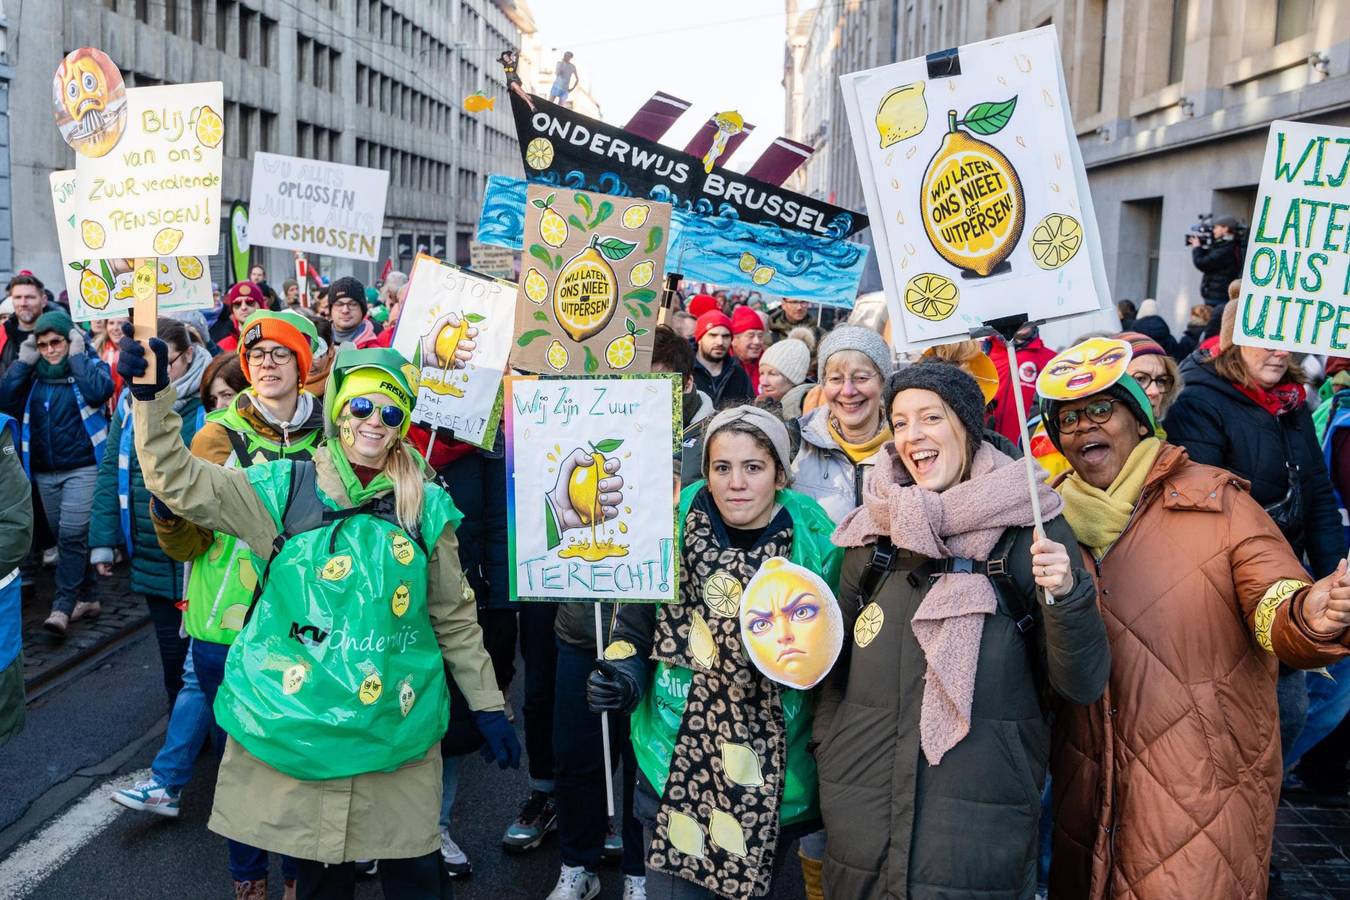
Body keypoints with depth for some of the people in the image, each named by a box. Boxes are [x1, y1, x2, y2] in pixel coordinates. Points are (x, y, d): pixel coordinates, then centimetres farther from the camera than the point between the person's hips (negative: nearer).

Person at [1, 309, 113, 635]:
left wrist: (77, 356, -15)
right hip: (44, 472, 6)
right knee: (63, 537, 12)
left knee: (72, 535, -14)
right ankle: (85, 597, 23)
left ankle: (63, 604, -8)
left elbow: (100, 392, -24)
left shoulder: (88, 364, -2)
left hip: (82, 468, -5)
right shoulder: (32, 373, 9)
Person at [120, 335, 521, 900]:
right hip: (297, 721, 0)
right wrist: (151, 396, -16)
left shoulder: (428, 508, 2)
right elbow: (180, 482, -4)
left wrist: (488, 707, 8)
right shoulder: (285, 489, 0)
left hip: (396, 727, 0)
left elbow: (455, 618, 7)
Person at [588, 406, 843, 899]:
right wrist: (622, 678, -12)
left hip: (773, 780, 1)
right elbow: (634, 628, 6)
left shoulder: (816, 545, -9)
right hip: (677, 766, 0)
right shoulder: (672, 530, -8)